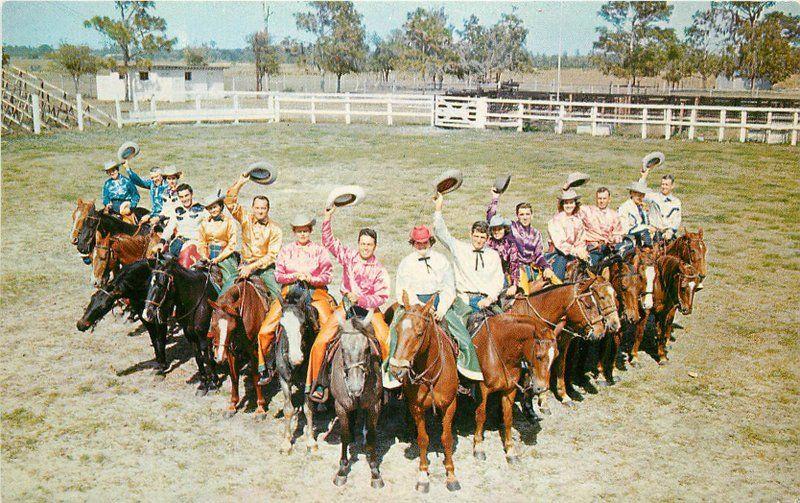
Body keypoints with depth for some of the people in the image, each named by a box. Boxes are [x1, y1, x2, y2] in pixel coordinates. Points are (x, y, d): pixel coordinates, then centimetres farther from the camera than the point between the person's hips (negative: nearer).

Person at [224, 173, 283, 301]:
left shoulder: (275, 230, -4)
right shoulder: (246, 218, 2)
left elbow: (272, 255, -9)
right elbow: (229, 202, -6)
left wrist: (252, 267, -18)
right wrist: (240, 183, -17)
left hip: (266, 267, -1)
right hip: (247, 263, 1)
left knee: (278, 294, -18)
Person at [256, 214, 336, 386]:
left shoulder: (320, 250, 9)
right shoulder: (286, 250, 13)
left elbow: (327, 276, 4)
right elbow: (278, 275, 7)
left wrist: (311, 279, -14)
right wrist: (296, 276, -11)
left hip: (316, 291, -1)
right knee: (265, 331, -13)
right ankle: (263, 368, 4)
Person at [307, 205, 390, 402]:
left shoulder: (379, 270, -3)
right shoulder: (348, 256, 1)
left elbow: (381, 296, -5)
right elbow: (329, 242, -3)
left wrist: (361, 299, -20)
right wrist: (327, 219, -15)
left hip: (370, 309, -1)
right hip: (346, 306, 1)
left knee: (387, 340, -23)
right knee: (320, 341, -12)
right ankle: (318, 382, 3)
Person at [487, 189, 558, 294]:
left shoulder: (536, 233, 14)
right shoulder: (511, 227, 3)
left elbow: (539, 256, 12)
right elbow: (491, 218, -8)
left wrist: (546, 267, -6)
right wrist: (495, 199, -13)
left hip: (533, 267, 4)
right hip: (516, 267, -4)